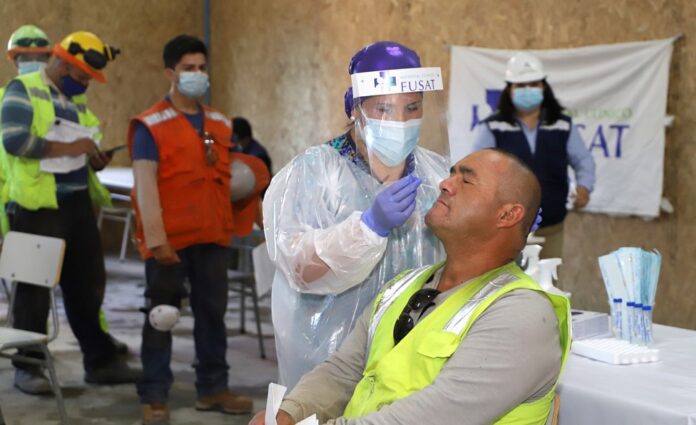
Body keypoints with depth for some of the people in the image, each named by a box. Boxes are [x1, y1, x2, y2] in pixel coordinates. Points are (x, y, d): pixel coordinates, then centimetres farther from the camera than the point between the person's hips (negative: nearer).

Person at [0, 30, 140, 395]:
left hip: (78, 202, 7)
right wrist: (69, 147, -18)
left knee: (88, 285, 10)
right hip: (37, 205, -7)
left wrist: (94, 157, 3)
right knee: (34, 287, 3)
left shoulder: (77, 99, 17)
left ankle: (100, 361, 19)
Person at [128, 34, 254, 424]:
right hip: (171, 240, -5)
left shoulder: (221, 125, 12)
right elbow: (145, 186, -13)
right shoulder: (150, 126, -6)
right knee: (161, 316, 3)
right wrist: (155, 239, -20)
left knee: (213, 313, 11)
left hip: (213, 237, 5)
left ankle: (213, 388, 23)